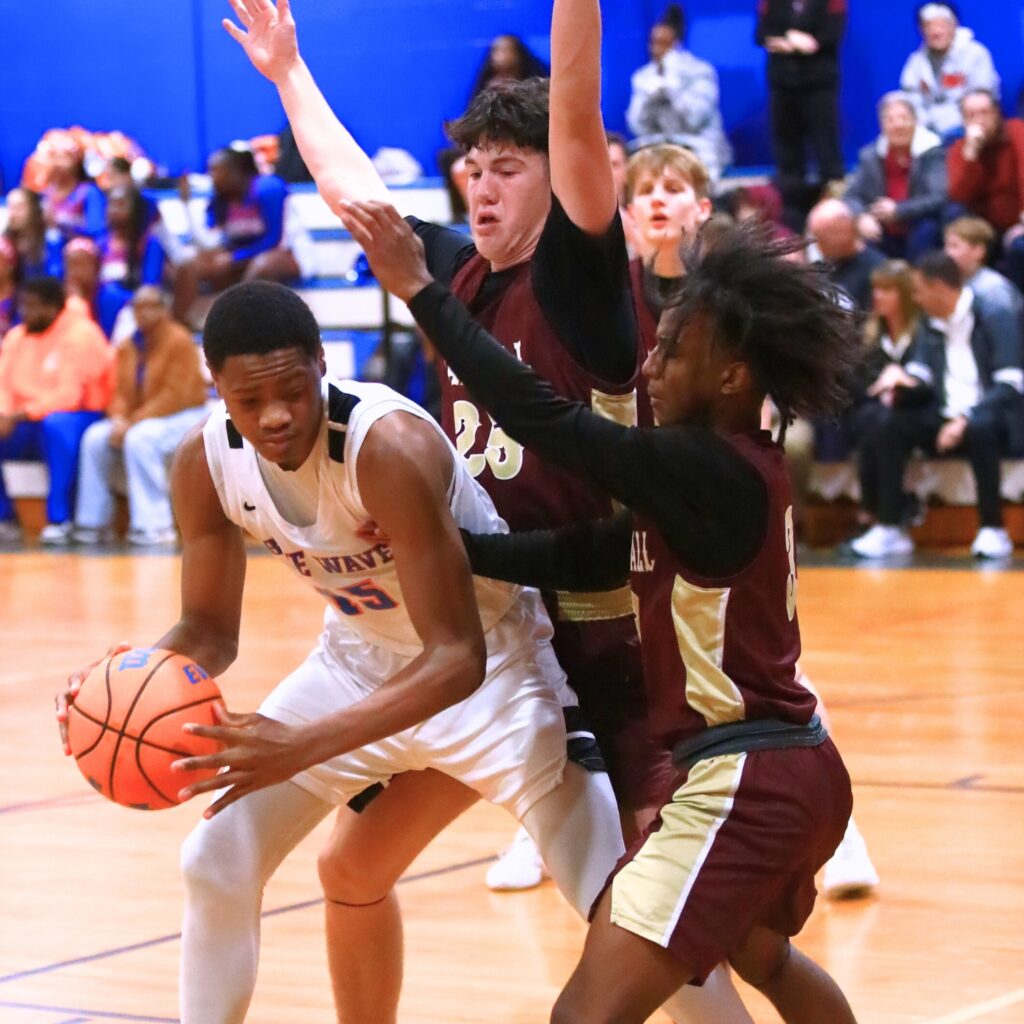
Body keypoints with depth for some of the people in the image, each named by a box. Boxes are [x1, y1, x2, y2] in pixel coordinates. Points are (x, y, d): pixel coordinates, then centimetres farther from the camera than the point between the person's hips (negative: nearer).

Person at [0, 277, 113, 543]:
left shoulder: (80, 334, -11)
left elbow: (68, 396, -20)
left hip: (78, 422, -7)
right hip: (26, 424, 7)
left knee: (55, 424, -39)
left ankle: (59, 519, -31)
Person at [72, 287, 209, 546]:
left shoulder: (178, 341, -13)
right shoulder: (127, 347, 7)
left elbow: (174, 397, -19)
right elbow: (120, 392, 6)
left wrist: (134, 422, -23)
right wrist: (119, 419, -16)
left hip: (184, 418, -7)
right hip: (140, 421, 7)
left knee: (140, 438, -34)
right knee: (96, 438, -15)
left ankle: (155, 526, -32)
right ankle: (93, 522, -10)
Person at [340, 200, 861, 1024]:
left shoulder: (709, 470, -19)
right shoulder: (739, 472, 9)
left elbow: (544, 418, -22)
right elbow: (584, 557, 6)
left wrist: (420, 289, -18)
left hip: (741, 783, -11)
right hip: (795, 770, 11)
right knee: (764, 957, 37)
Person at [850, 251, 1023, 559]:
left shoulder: (994, 318, -8)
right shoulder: (930, 324, 14)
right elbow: (921, 373, 7)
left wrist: (966, 419, -27)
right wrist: (902, 377, -19)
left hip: (988, 417, -6)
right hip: (944, 418, 6)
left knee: (980, 429, -39)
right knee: (890, 426, -18)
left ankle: (993, 531, -27)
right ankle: (889, 530, -17)